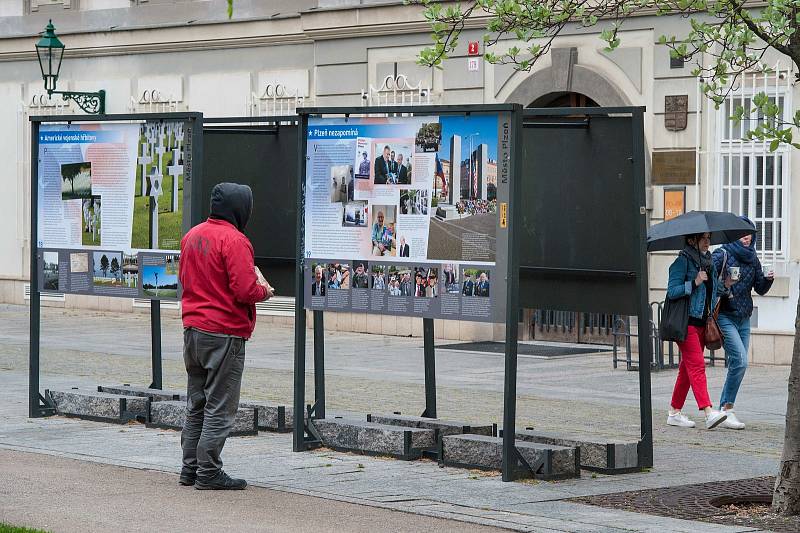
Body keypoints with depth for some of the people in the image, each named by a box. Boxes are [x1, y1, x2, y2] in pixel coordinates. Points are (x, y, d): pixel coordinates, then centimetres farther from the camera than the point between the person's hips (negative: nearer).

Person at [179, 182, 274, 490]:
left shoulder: (192, 236, 10)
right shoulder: (234, 240, -16)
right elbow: (246, 291, -21)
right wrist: (264, 291, -1)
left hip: (193, 329, 8)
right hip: (224, 334, -8)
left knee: (196, 405, 15)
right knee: (220, 407, -2)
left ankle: (190, 468, 19)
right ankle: (209, 473, -1)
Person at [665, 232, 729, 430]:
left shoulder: (709, 261, 16)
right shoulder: (683, 261, -8)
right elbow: (672, 291, -13)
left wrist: (724, 285, 6)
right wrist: (694, 283, -21)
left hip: (702, 322, 8)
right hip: (686, 321, -8)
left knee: (687, 368, 10)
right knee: (697, 365, -15)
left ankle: (675, 412, 16)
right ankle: (708, 412, -24)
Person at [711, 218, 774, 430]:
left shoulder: (752, 258, 12)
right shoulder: (722, 254, -6)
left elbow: (760, 289, 13)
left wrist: (768, 279, -6)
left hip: (744, 318, 7)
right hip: (724, 316, -7)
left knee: (737, 365, 5)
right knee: (740, 361, -17)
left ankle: (724, 410, 12)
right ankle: (727, 410, -10)